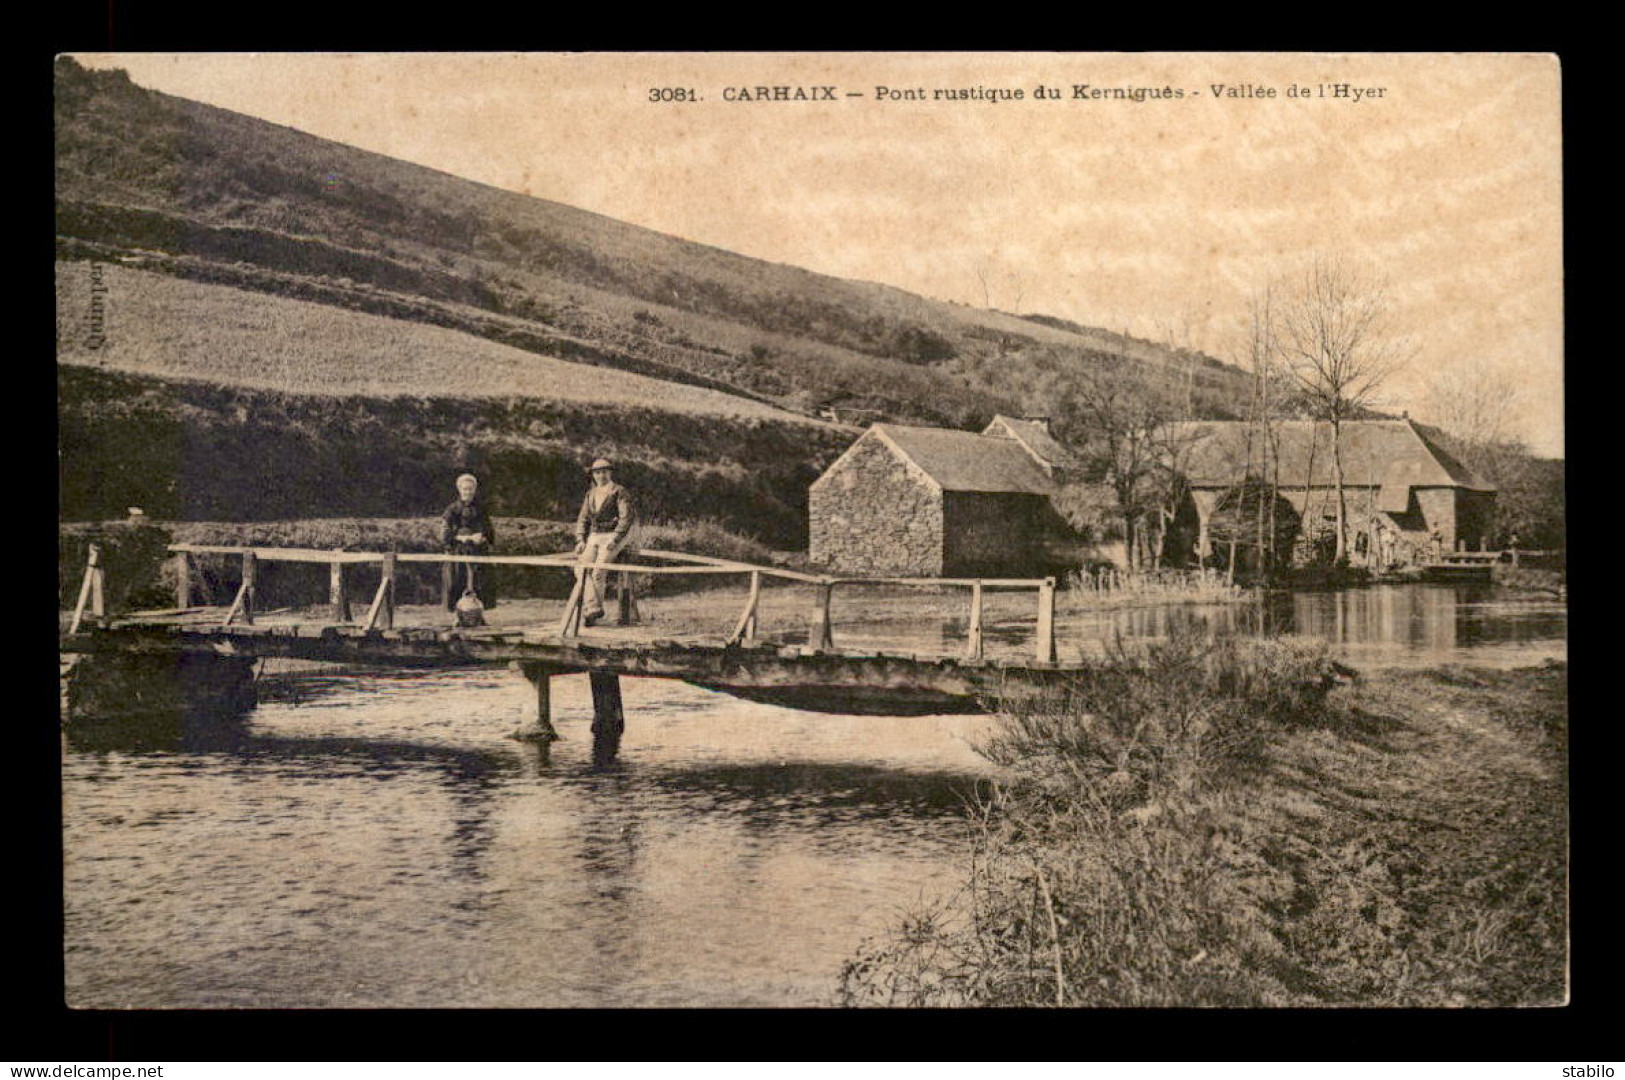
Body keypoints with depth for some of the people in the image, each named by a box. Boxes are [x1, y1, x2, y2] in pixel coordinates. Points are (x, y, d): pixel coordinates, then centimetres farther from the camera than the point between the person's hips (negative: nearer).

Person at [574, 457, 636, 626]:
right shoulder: (591, 494, 15)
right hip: (594, 537, 6)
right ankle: (593, 608, -24)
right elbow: (583, 519, 17)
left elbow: (626, 518, -10)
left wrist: (614, 540, -19)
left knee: (598, 572, -23)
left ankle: (589, 609, -14)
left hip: (613, 536, -6)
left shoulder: (619, 492, -3)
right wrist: (581, 540, 2)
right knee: (583, 568, -19)